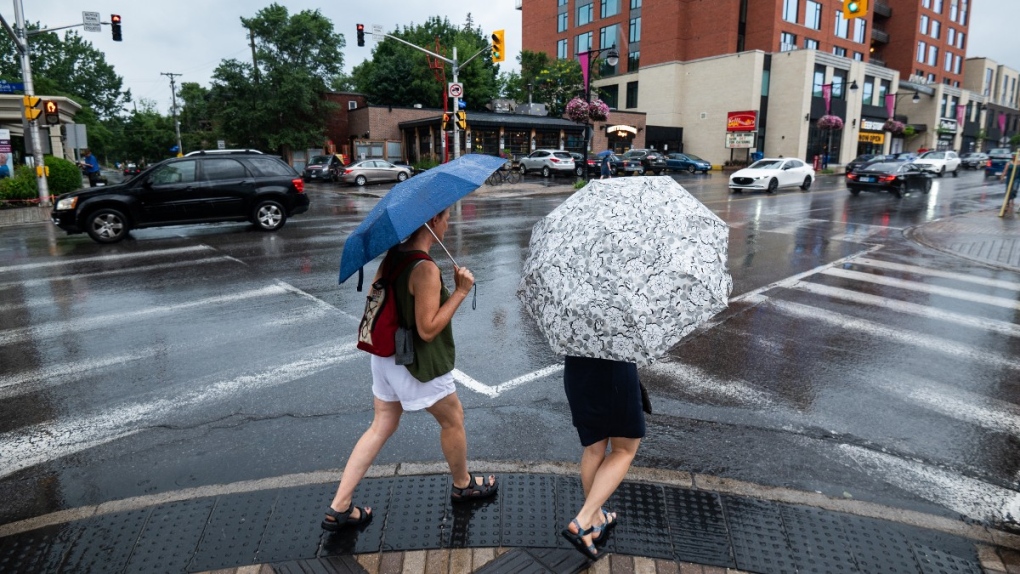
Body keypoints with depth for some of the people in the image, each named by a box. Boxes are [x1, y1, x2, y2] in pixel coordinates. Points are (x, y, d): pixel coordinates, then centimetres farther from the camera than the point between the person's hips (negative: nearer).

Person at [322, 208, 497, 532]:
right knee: (453, 420, 16)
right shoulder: (426, 269, -26)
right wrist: (460, 291, -23)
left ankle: (339, 507, 19)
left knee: (381, 427, 17)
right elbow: (428, 329, -26)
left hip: (385, 356, 8)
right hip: (417, 365, -8)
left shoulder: (392, 255, 1)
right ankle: (463, 485, 38)